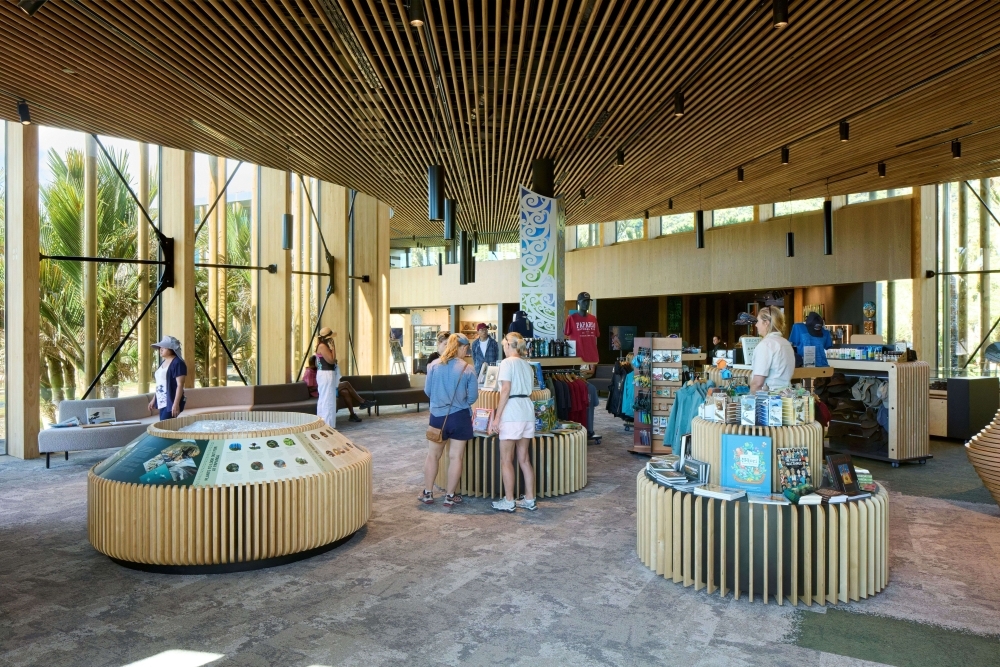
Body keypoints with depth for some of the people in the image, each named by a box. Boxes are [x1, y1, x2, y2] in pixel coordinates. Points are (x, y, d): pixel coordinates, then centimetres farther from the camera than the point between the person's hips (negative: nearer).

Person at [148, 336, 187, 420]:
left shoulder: (177, 363, -13)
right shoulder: (163, 362, 14)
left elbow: (180, 385, -18)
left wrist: (176, 404, -23)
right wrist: (154, 400, 21)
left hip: (171, 403, -9)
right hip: (162, 403, 9)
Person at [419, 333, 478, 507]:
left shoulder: (434, 365, -6)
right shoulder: (467, 369, -11)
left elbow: (427, 391, 1)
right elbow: (473, 397, -6)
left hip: (437, 415, 2)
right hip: (459, 417, -2)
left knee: (433, 455, 16)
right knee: (456, 457, 9)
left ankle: (427, 494, 25)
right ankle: (450, 496, 17)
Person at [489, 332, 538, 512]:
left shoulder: (507, 363, -6)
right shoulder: (527, 365, 15)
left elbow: (506, 391, -13)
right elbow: (529, 390, 12)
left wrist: (497, 417, -13)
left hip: (512, 413, -7)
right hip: (528, 411, 7)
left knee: (506, 460, 3)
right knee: (524, 458, 14)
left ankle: (509, 502, 8)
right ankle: (529, 500, 18)